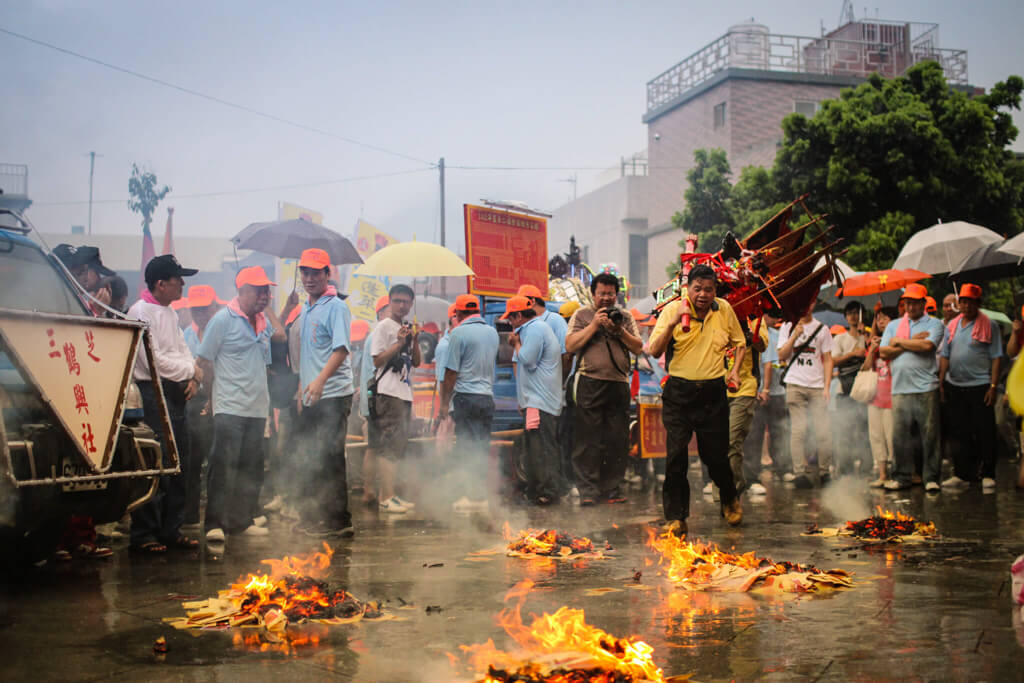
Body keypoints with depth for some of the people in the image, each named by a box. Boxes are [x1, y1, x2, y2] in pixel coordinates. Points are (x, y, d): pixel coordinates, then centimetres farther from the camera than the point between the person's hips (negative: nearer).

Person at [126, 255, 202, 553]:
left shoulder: (170, 313, 18)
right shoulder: (141, 311, -10)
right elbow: (154, 360, -17)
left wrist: (193, 379, 1)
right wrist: (190, 370, -6)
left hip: (176, 394, 9)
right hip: (152, 393, -9)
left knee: (182, 464, 11)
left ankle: (171, 529, 20)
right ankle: (143, 534, 0)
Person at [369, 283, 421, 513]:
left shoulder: (408, 329, 20)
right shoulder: (384, 326, -3)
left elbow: (416, 363, 18)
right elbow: (377, 360, -9)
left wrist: (415, 342, 1)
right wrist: (399, 343, -17)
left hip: (405, 392, 9)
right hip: (388, 392, -9)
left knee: (399, 445, 10)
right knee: (388, 445, -11)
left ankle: (386, 493, 16)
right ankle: (386, 497, -11)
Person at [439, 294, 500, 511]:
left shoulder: (459, 333, -9)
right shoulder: (492, 332, 11)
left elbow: (451, 373, -9)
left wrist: (444, 403, -4)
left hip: (466, 397, -6)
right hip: (488, 396, 6)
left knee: (469, 447, -2)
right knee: (482, 448, 10)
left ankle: (477, 495, -2)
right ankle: (481, 491, 12)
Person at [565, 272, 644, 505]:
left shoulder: (625, 317, 16)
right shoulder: (581, 315, 8)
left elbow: (638, 347, 9)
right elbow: (570, 346, -3)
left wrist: (620, 330, -5)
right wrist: (594, 325, -7)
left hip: (619, 384, 3)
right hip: (590, 383, -3)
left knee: (617, 441, 3)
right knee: (588, 440, -4)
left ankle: (612, 489, 11)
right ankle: (588, 491, -1)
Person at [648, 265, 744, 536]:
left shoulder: (724, 310, 3)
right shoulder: (672, 310, -5)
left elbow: (739, 342, 20)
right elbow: (654, 351, -13)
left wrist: (735, 369, 4)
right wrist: (673, 323, -24)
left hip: (713, 392, 2)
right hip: (679, 391, -2)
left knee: (716, 455, 6)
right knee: (676, 455, -5)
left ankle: (730, 499, 36)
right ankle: (676, 517, 6)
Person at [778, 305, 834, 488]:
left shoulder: (822, 329, 11)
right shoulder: (787, 327, 10)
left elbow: (828, 360, 9)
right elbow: (782, 355, 2)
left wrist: (827, 387, 1)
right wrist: (795, 335, -9)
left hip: (817, 386, 1)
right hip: (795, 384, -1)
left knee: (823, 430, -4)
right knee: (798, 429, -8)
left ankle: (824, 471, 6)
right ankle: (800, 472, -6)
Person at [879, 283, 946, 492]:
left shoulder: (934, 324, 7)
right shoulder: (893, 325, 18)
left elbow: (927, 345, -13)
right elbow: (884, 352, 5)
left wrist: (900, 342, -1)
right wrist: (912, 343, -2)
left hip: (926, 388, -3)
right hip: (900, 389, 3)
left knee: (929, 434, -3)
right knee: (900, 435, 2)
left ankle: (931, 477, 3)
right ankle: (902, 476, 11)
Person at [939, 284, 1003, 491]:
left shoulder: (989, 326, -3)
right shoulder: (952, 326, 11)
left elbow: (996, 357, -6)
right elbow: (945, 356, 14)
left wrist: (993, 386, -12)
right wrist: (941, 382, 7)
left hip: (980, 386, -5)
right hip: (955, 386, 5)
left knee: (985, 432, 0)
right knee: (960, 433, 10)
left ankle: (988, 475, 10)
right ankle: (962, 474, 17)